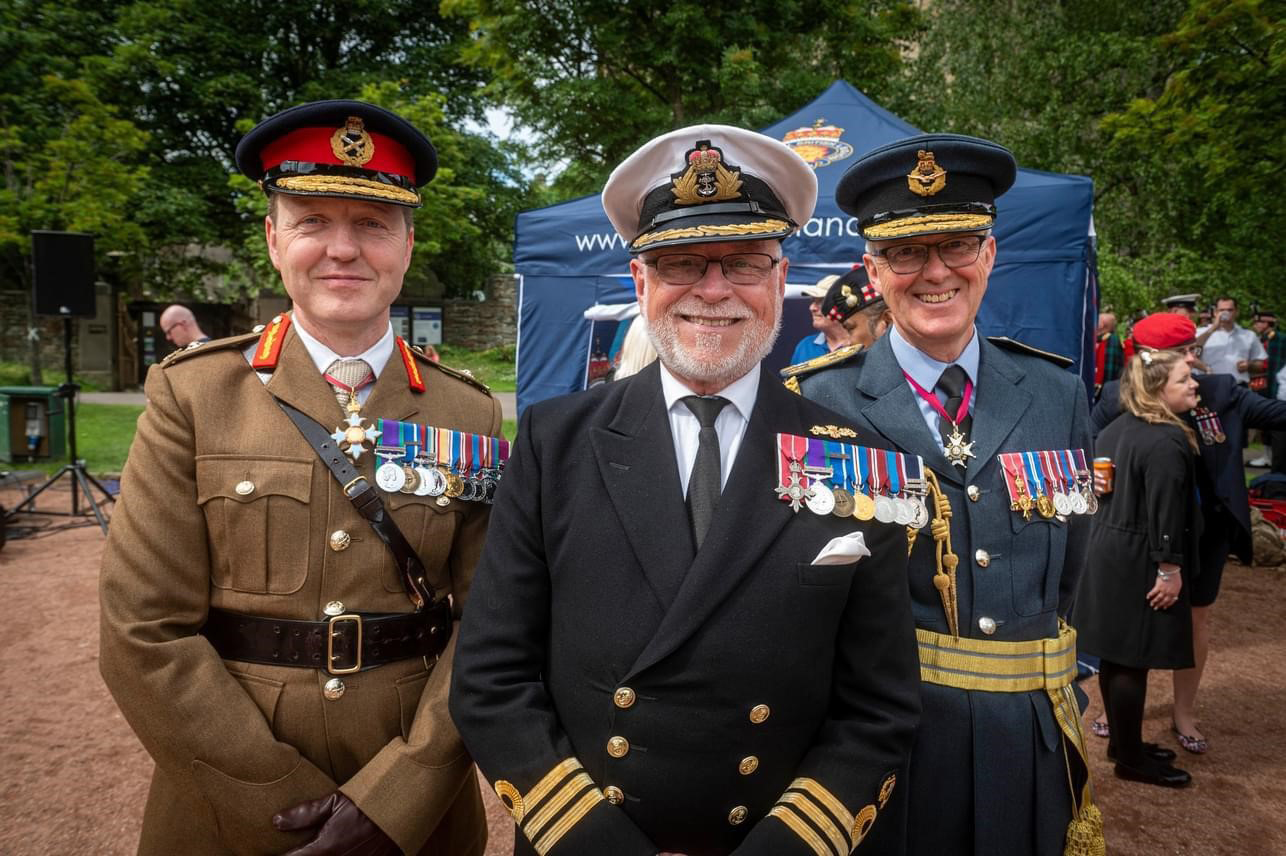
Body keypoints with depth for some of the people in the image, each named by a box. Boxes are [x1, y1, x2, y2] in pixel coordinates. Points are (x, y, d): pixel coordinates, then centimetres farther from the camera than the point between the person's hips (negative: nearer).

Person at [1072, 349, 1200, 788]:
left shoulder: (1116, 428, 9)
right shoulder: (1166, 442, -20)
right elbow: (1165, 511, -21)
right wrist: (1170, 569, -17)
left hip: (1108, 551, 10)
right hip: (1139, 562, -9)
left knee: (1115, 655, 17)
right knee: (1132, 660, 1)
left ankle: (1122, 742, 30)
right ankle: (1131, 758, 13)